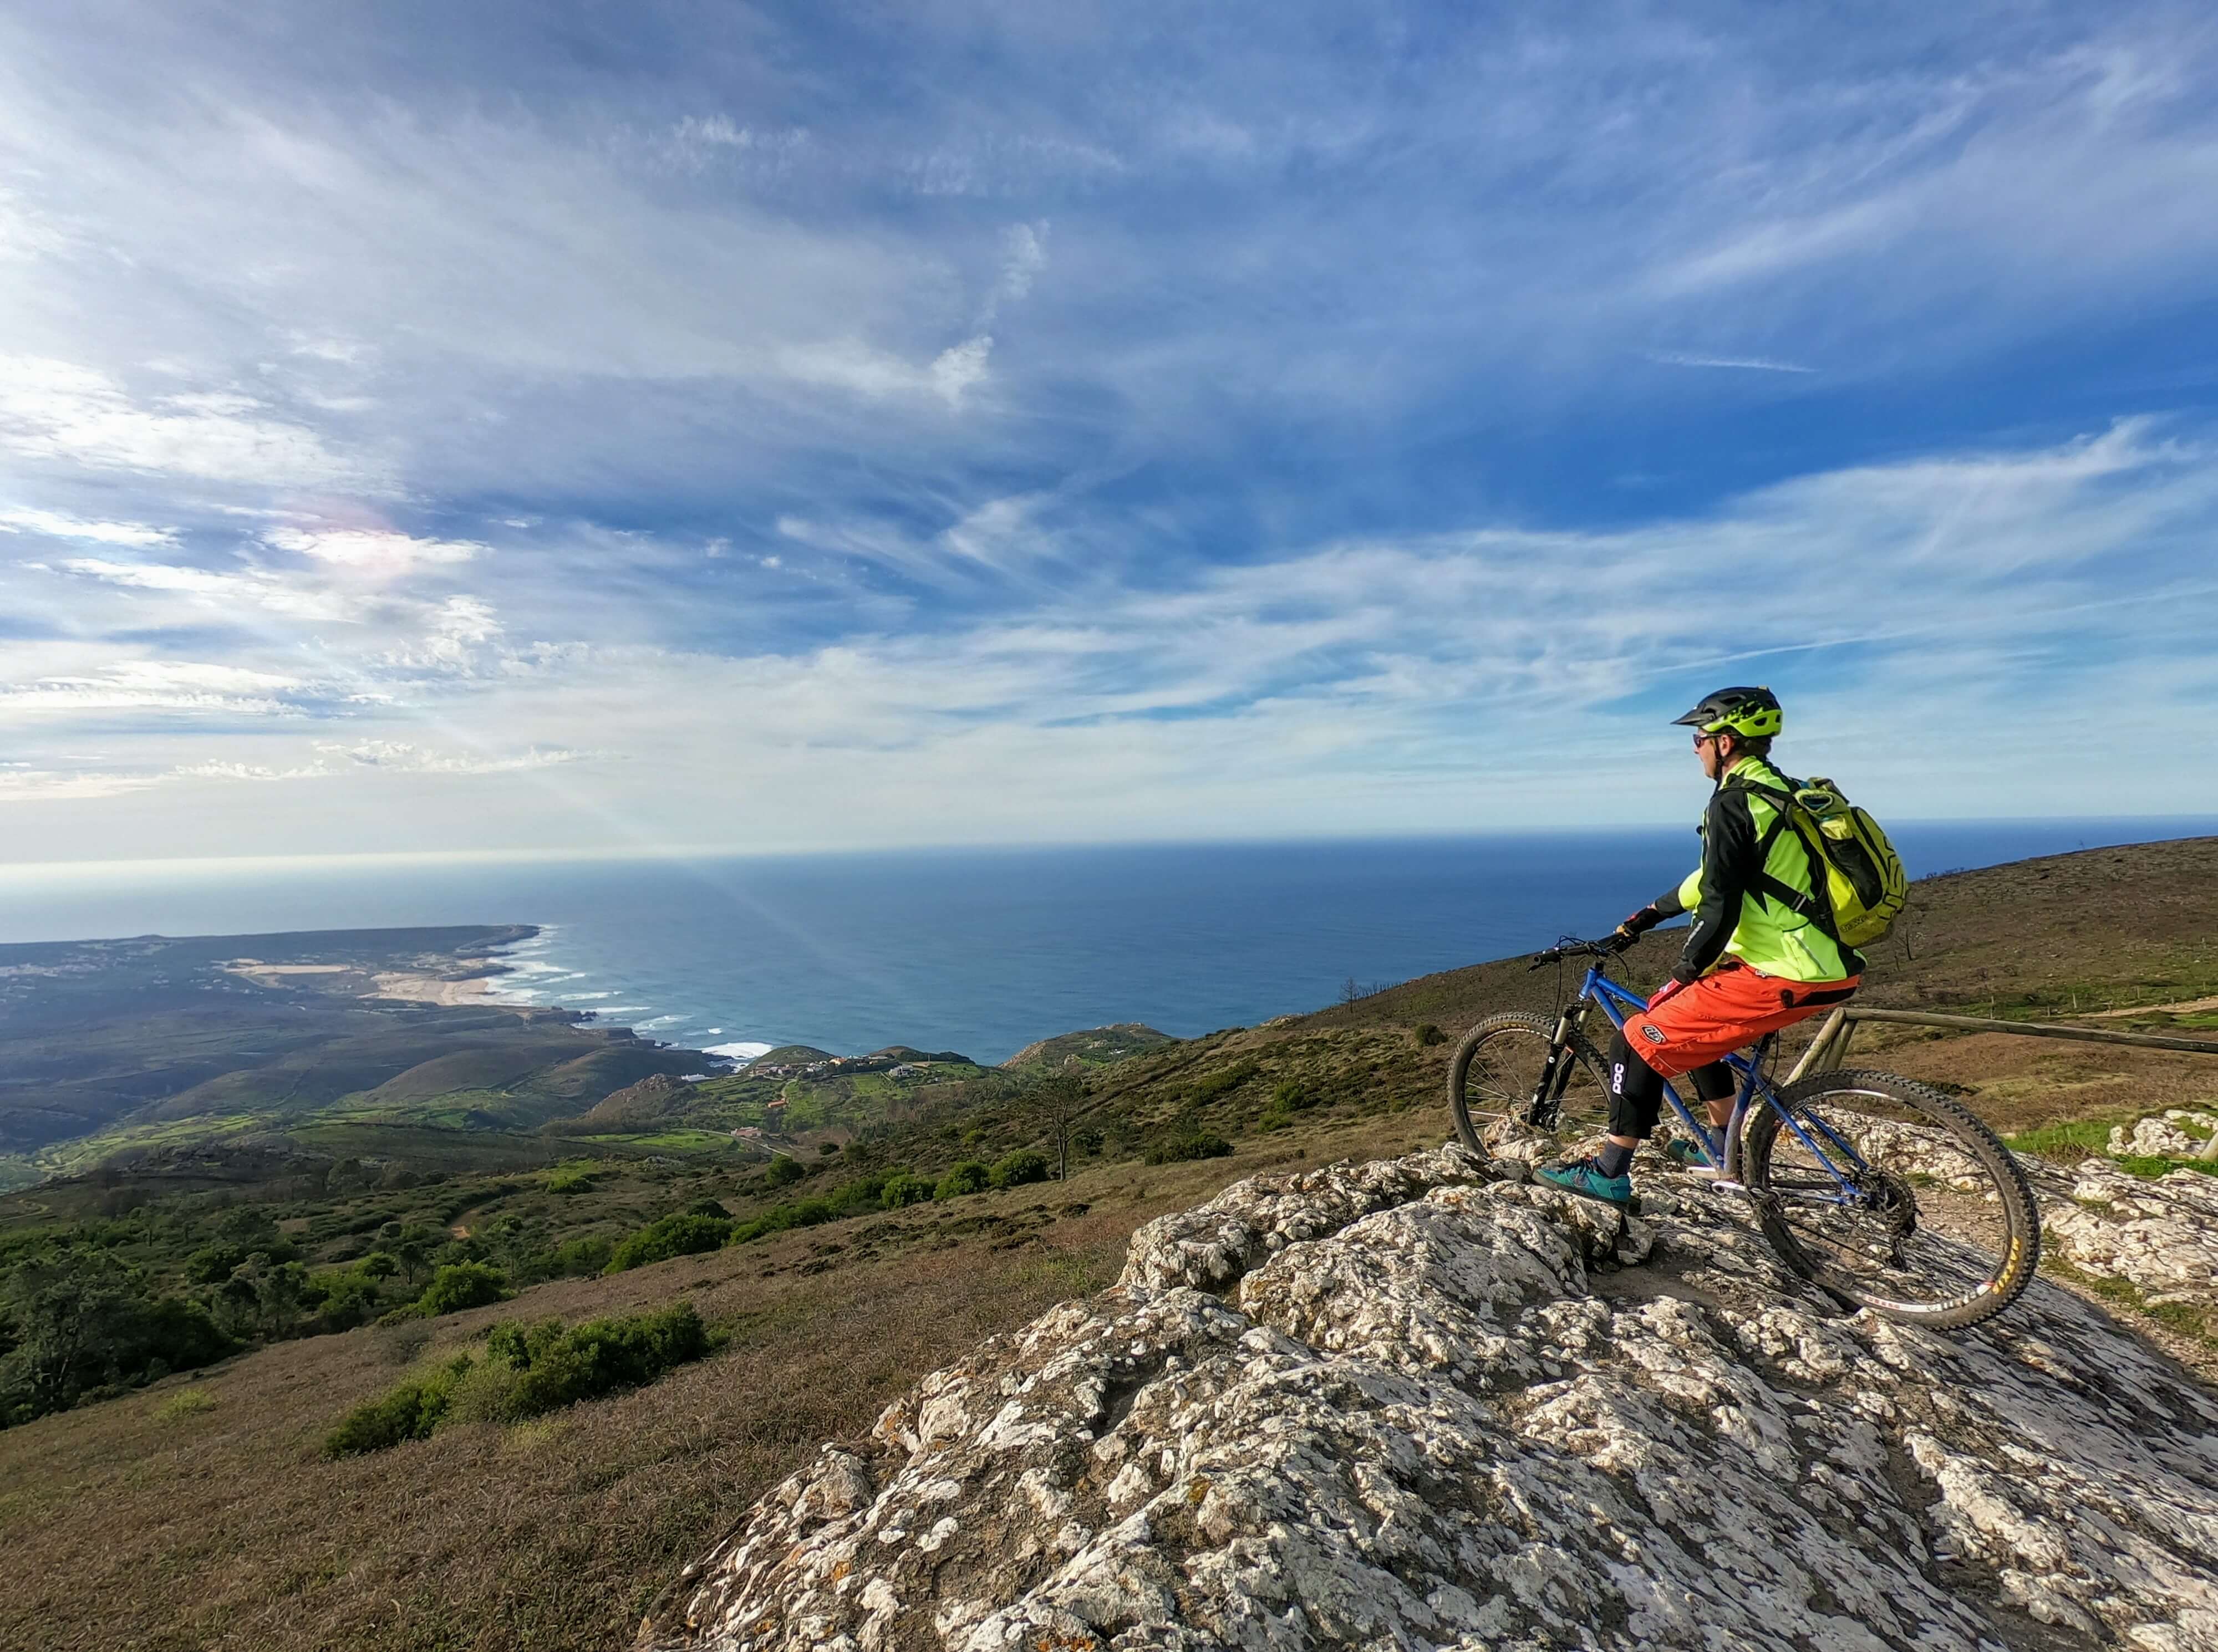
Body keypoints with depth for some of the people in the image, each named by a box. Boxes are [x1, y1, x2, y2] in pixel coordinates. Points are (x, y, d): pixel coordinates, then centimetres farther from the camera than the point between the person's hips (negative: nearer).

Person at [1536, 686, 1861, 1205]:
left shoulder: (1734, 803, -16)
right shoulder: (1778, 791, 15)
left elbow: (1720, 909, -20)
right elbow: (1718, 877, 23)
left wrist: (1682, 975, -8)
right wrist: (1647, 916, 25)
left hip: (1785, 977, -10)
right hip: (1828, 963, 10)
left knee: (1640, 1040, -6)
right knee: (1691, 1014, 27)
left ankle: (1609, 1173, 3)